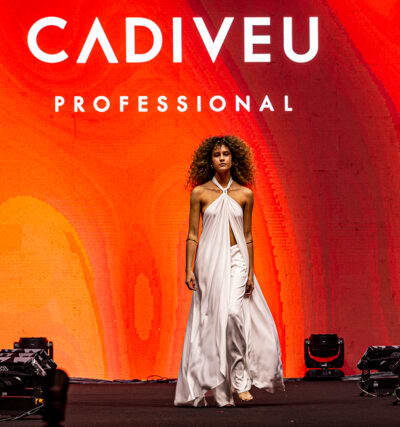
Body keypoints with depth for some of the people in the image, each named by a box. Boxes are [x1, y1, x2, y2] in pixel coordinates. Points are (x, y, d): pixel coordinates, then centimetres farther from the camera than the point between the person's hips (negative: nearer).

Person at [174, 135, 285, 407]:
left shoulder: (244, 194, 6)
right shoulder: (200, 193, 3)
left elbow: (248, 237, 9)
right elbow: (192, 236, 3)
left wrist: (250, 272, 4)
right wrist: (189, 270, -5)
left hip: (236, 261, 0)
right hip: (209, 261, 0)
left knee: (233, 312, -21)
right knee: (211, 321, -2)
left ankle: (240, 378, -12)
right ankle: (222, 391, 5)